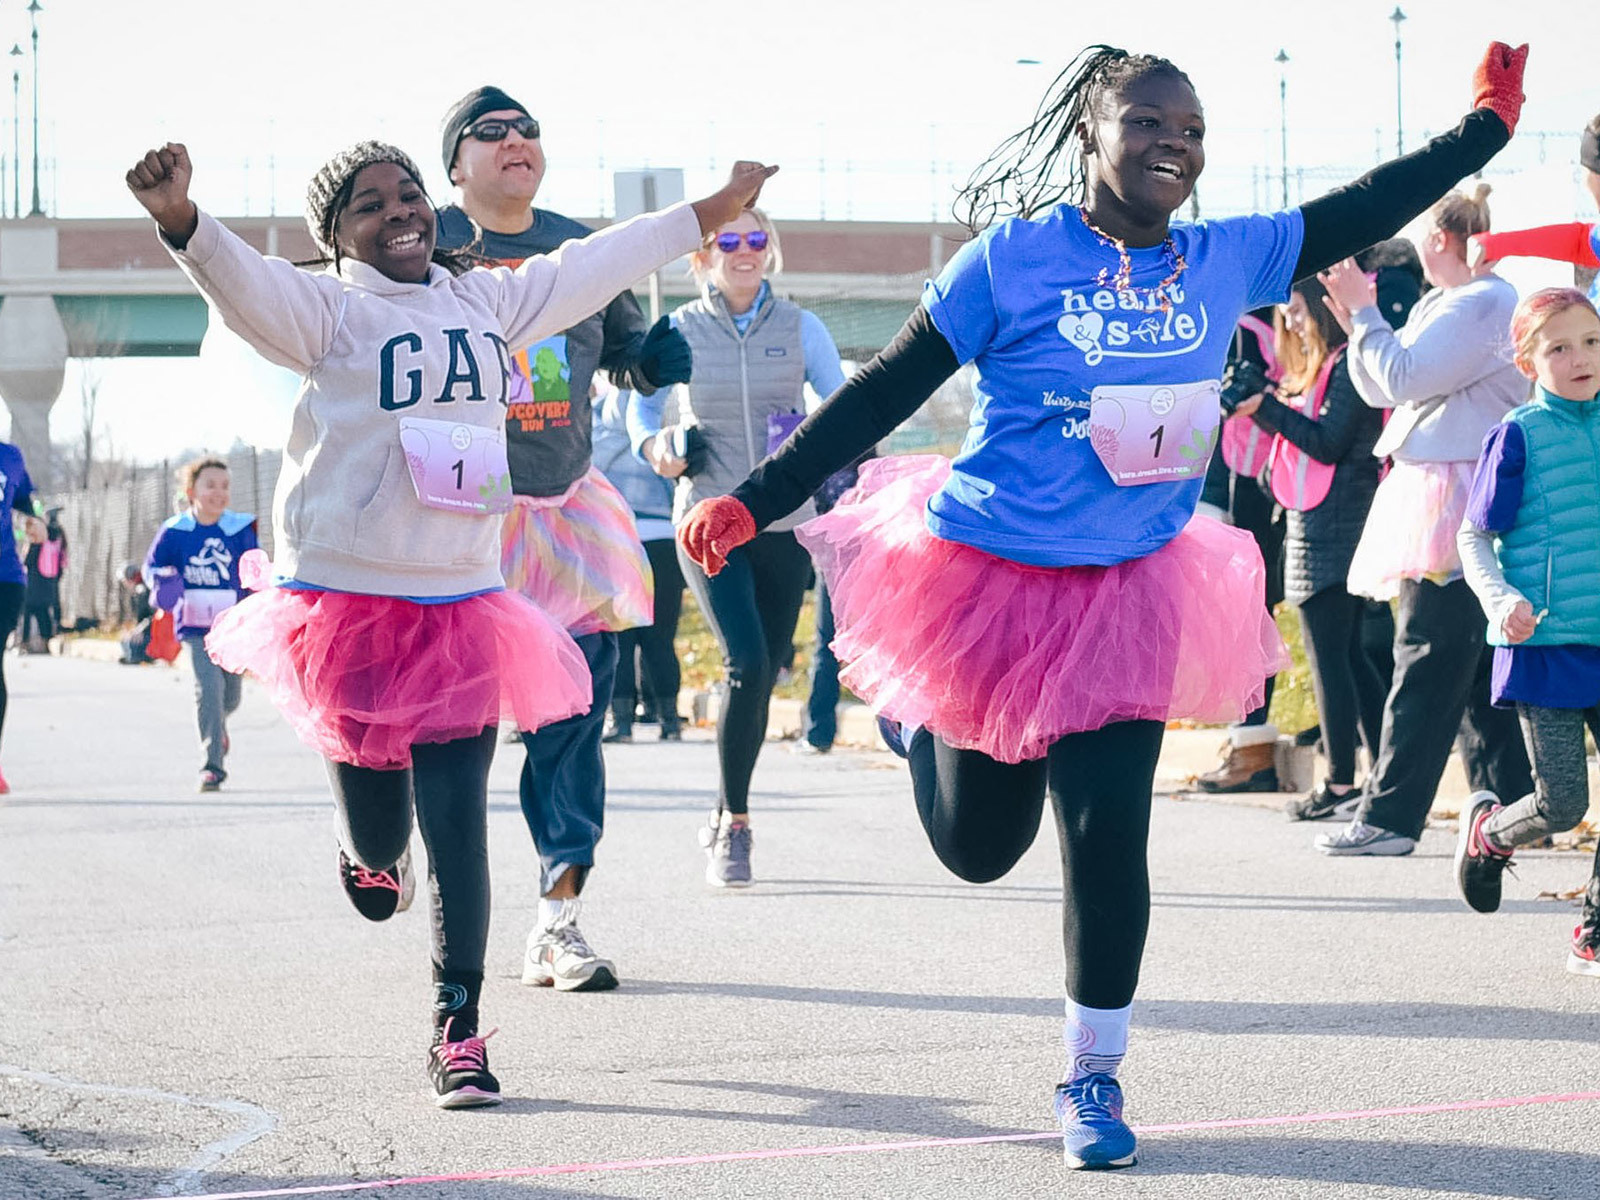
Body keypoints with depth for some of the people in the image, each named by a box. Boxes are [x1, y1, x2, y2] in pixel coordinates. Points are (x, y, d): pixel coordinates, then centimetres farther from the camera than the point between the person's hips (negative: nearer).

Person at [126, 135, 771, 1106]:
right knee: (378, 825, 6)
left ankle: (459, 1034, 5)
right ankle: (368, 850, 45)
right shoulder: (327, 308, -5)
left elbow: (593, 268, 24)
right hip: (347, 598, -3)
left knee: (457, 824, -3)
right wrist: (182, 221, -47)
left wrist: (709, 215, 31)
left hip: (463, 606, 3)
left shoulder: (486, 302, 12)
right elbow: (247, 286, -26)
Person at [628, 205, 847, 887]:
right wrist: (653, 446, -4)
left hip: (785, 526, 2)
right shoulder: (681, 331, 2)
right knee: (746, 662, -19)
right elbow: (641, 402, 17)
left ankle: (725, 822, 27)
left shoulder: (801, 328, 3)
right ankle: (735, 826, -9)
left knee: (763, 673, 8)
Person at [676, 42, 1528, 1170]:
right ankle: (922, 725, 48)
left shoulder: (1226, 261, -2)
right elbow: (883, 391, -10)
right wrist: (757, 500, -15)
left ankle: (1094, 1079, 14)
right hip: (992, 583, -2)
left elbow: (1360, 212, 10)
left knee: (1108, 838, -5)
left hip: (1130, 596, 2)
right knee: (979, 846, 12)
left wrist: (1486, 126, 9)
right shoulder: (1014, 259, -13)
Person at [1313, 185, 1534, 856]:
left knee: (1426, 663, -9)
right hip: (1436, 499, 11)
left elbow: (1404, 378, -17)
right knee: (1476, 671, 11)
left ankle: (1388, 817, -9)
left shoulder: (1483, 304, -12)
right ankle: (1509, 807, 13)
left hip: (1460, 500, -11)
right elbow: (1380, 391, 21)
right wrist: (1355, 321, 11)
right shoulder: (1438, 306, 20)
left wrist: (1364, 312, -7)